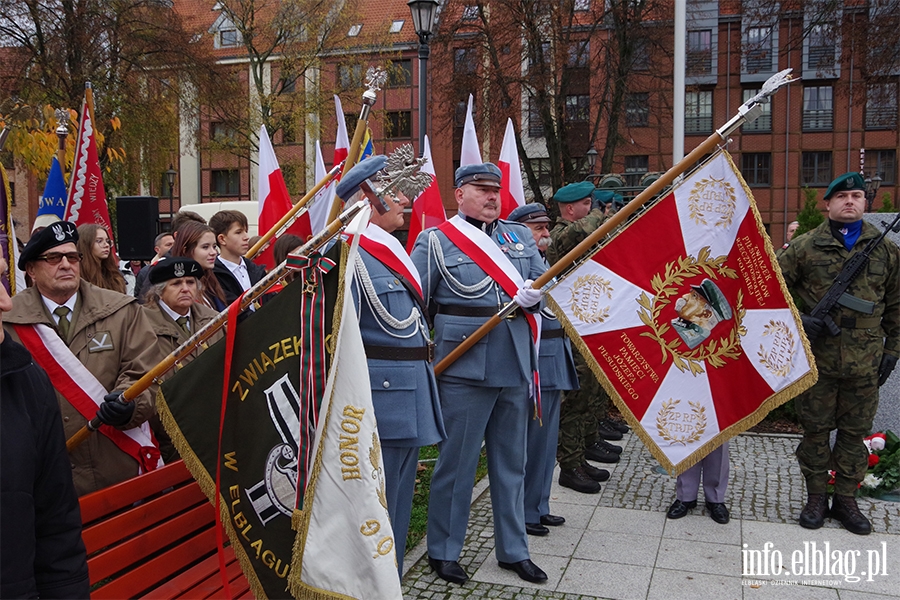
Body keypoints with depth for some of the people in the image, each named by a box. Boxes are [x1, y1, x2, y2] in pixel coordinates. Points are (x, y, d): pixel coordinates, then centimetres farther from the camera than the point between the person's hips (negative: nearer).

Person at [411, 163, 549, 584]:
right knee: (456, 462, 4)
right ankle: (442, 551, 22)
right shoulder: (435, 241, -1)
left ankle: (513, 550, 30)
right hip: (464, 368, -5)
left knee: (511, 462, 15)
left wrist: (531, 298, -9)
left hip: (516, 366, 5)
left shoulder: (521, 237, 14)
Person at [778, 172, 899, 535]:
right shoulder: (805, 246, -1)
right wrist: (796, 320, -13)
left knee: (855, 432, 11)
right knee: (816, 430, 8)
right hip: (817, 358, -2)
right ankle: (816, 498, 23)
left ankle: (846, 500, 26)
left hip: (865, 363, 2)